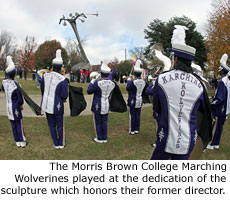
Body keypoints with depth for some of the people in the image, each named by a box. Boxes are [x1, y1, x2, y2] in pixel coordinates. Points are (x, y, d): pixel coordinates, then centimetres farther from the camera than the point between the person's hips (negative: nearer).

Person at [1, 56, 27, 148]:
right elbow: (20, 99, -15)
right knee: (19, 125, 6)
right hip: (15, 107, -6)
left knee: (13, 125, 14)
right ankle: (22, 142, 16)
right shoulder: (16, 85, -22)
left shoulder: (4, 82, -5)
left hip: (8, 107, 6)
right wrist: (20, 105, 3)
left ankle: (17, 142, 24)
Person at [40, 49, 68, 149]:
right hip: (57, 106, -4)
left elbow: (42, 89, 8)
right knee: (60, 125, 16)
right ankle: (61, 144, 30)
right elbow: (64, 96, -19)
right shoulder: (63, 80, -20)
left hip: (46, 105, 5)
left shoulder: (45, 76, -5)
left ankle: (56, 144, 32)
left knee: (51, 125, 19)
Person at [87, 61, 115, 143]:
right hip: (106, 106, 5)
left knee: (98, 122, 9)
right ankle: (104, 138, 24)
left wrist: (92, 82, 6)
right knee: (104, 122, 16)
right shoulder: (112, 83, -3)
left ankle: (99, 138, 19)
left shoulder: (98, 82, -20)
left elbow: (89, 91, -9)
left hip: (98, 106, -5)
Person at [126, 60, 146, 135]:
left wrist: (128, 81, 6)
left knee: (132, 115, 3)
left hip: (133, 101, -5)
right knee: (138, 115, 12)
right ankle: (137, 129, 20)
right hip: (140, 101, 6)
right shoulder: (143, 82, -1)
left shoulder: (133, 81, -20)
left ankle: (132, 130, 10)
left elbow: (128, 88, -8)